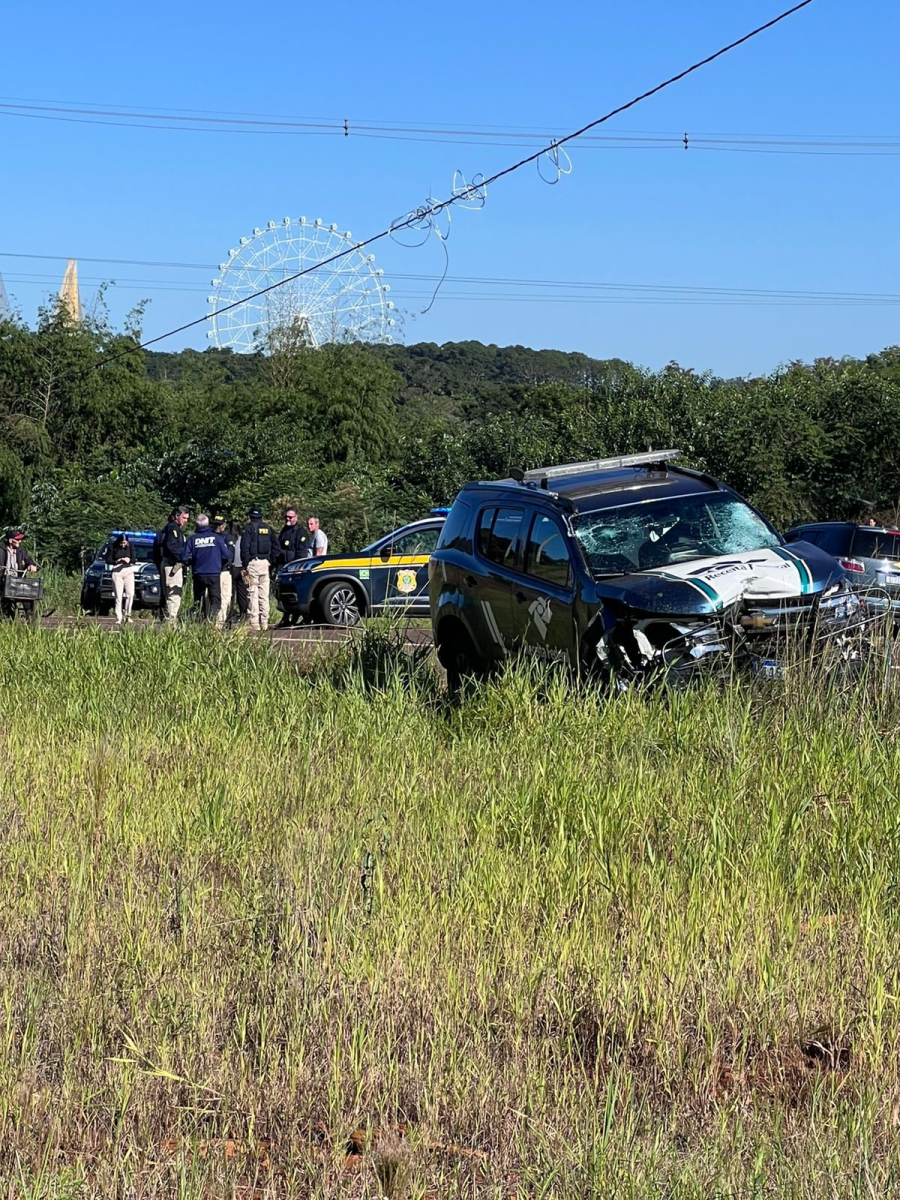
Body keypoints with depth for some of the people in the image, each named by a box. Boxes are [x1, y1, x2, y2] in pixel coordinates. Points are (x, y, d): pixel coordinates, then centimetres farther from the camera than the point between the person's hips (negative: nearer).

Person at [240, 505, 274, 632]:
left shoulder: (249, 527, -6)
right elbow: (274, 546, 13)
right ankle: (264, 622, 11)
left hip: (253, 563, -5)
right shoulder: (267, 527, 11)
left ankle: (254, 623, -9)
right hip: (265, 563, 5)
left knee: (253, 594, -5)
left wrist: (244, 564, -9)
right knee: (264, 595, 10)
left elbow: (245, 547, -11)